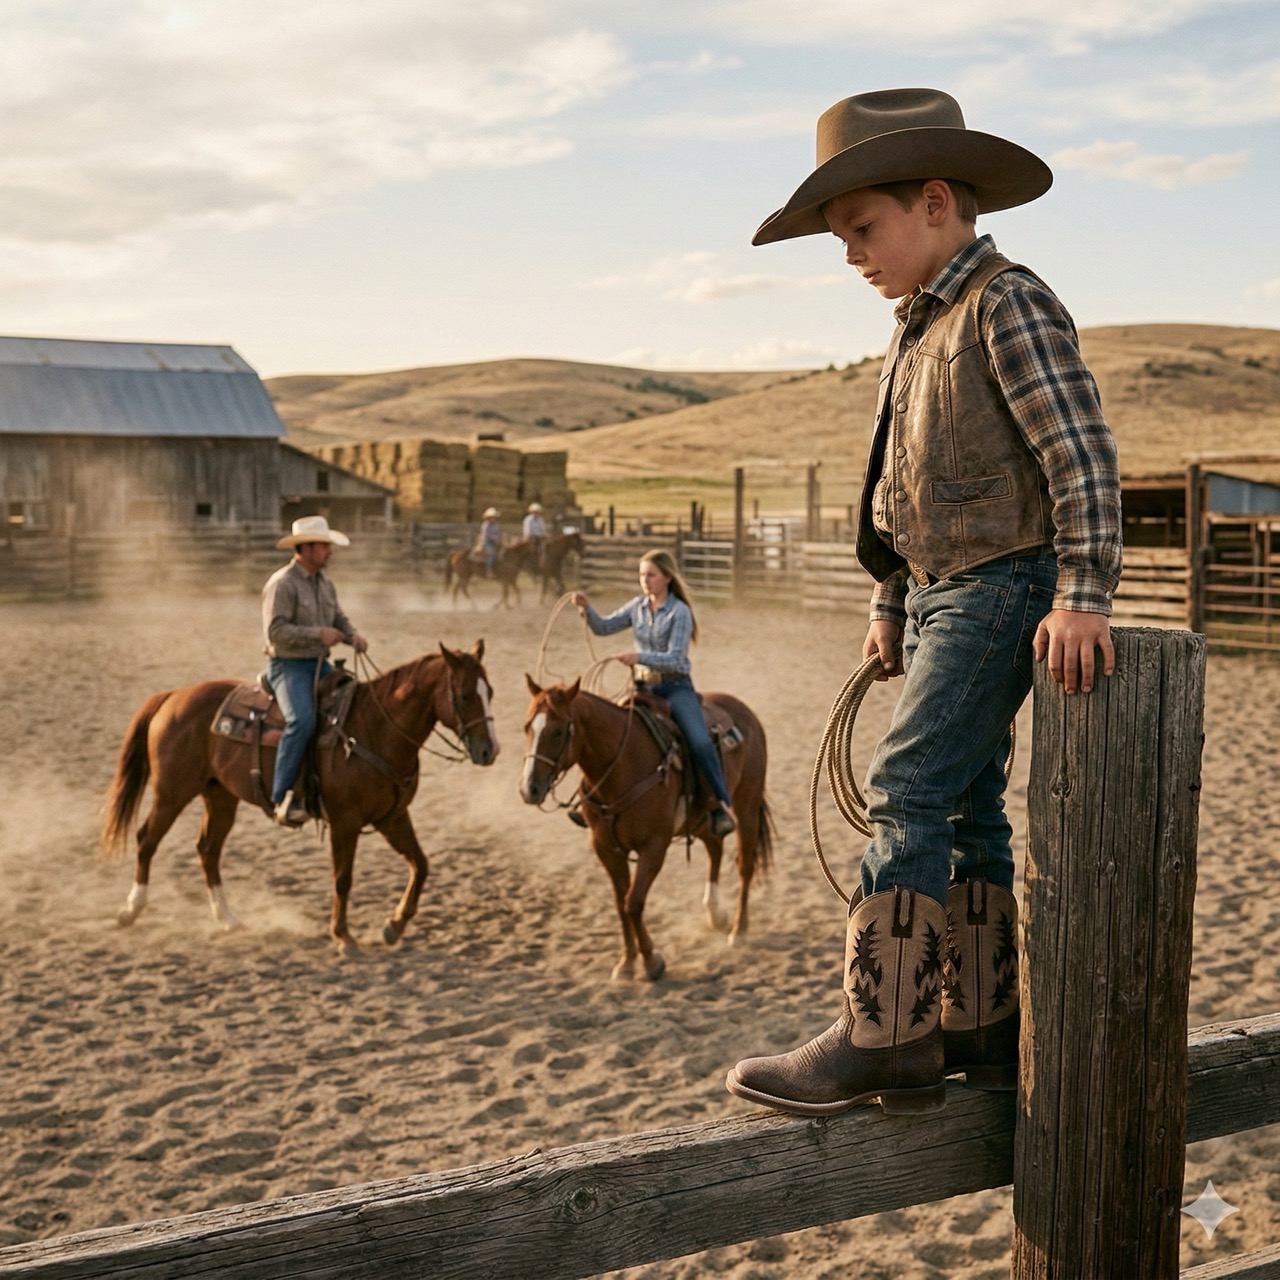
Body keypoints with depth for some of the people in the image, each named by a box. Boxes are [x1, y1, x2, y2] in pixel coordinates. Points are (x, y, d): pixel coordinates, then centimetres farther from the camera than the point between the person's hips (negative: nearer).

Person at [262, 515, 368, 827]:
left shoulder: (325, 583, 13)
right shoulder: (282, 584, -13)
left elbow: (339, 619, 21)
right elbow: (275, 631, -21)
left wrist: (353, 636, -1)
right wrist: (318, 633, -25)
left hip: (320, 665, 8)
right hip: (288, 665, -8)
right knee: (302, 720, -30)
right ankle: (282, 797, -26)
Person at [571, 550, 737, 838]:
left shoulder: (679, 612, -11)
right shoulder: (637, 606, 7)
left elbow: (674, 659, -19)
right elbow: (603, 627, 6)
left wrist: (640, 657, -33)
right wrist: (586, 608, -13)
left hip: (675, 688, -6)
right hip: (643, 686, 6)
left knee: (701, 743, -25)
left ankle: (723, 807, -15)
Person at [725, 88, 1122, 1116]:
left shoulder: (1008, 304, -11)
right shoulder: (918, 330, 17)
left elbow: (1082, 454, -19)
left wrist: (1082, 597, -25)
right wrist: (891, 608, 21)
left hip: (1002, 589, -10)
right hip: (939, 596, 10)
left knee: (908, 791, -15)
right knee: (964, 808, 11)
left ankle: (883, 1038, -11)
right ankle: (983, 1028, 19)